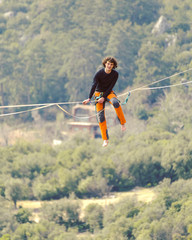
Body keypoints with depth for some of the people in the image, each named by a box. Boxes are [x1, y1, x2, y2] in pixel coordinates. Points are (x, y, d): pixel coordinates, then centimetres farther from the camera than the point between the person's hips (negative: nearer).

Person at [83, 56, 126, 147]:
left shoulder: (115, 74, -11)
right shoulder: (99, 73, -16)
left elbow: (111, 86, -12)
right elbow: (94, 86, -24)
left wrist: (104, 97, -20)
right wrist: (89, 98, -34)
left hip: (109, 92, 0)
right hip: (99, 93, 0)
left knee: (116, 103, -35)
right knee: (100, 115, -8)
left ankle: (122, 123, -19)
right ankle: (105, 139, -3)